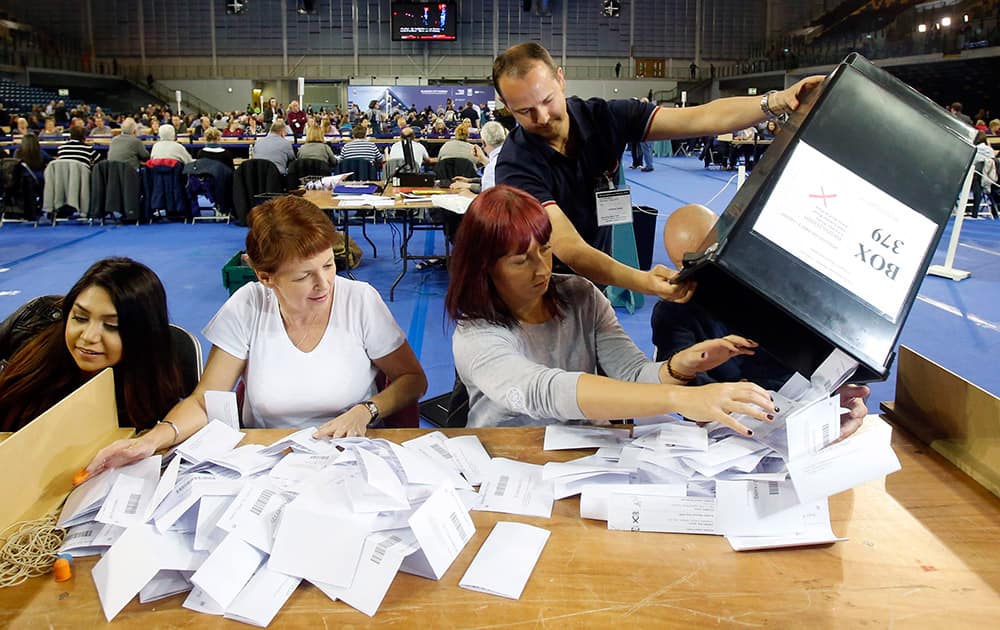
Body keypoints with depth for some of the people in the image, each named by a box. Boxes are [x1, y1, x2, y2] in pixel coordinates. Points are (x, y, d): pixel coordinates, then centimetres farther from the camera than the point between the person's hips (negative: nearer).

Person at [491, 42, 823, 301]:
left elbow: (698, 119, -19)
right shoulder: (515, 166, -26)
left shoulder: (603, 117, -13)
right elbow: (567, 246, -37)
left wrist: (776, 101, -34)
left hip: (594, 283, 4)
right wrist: (641, 281, -53)